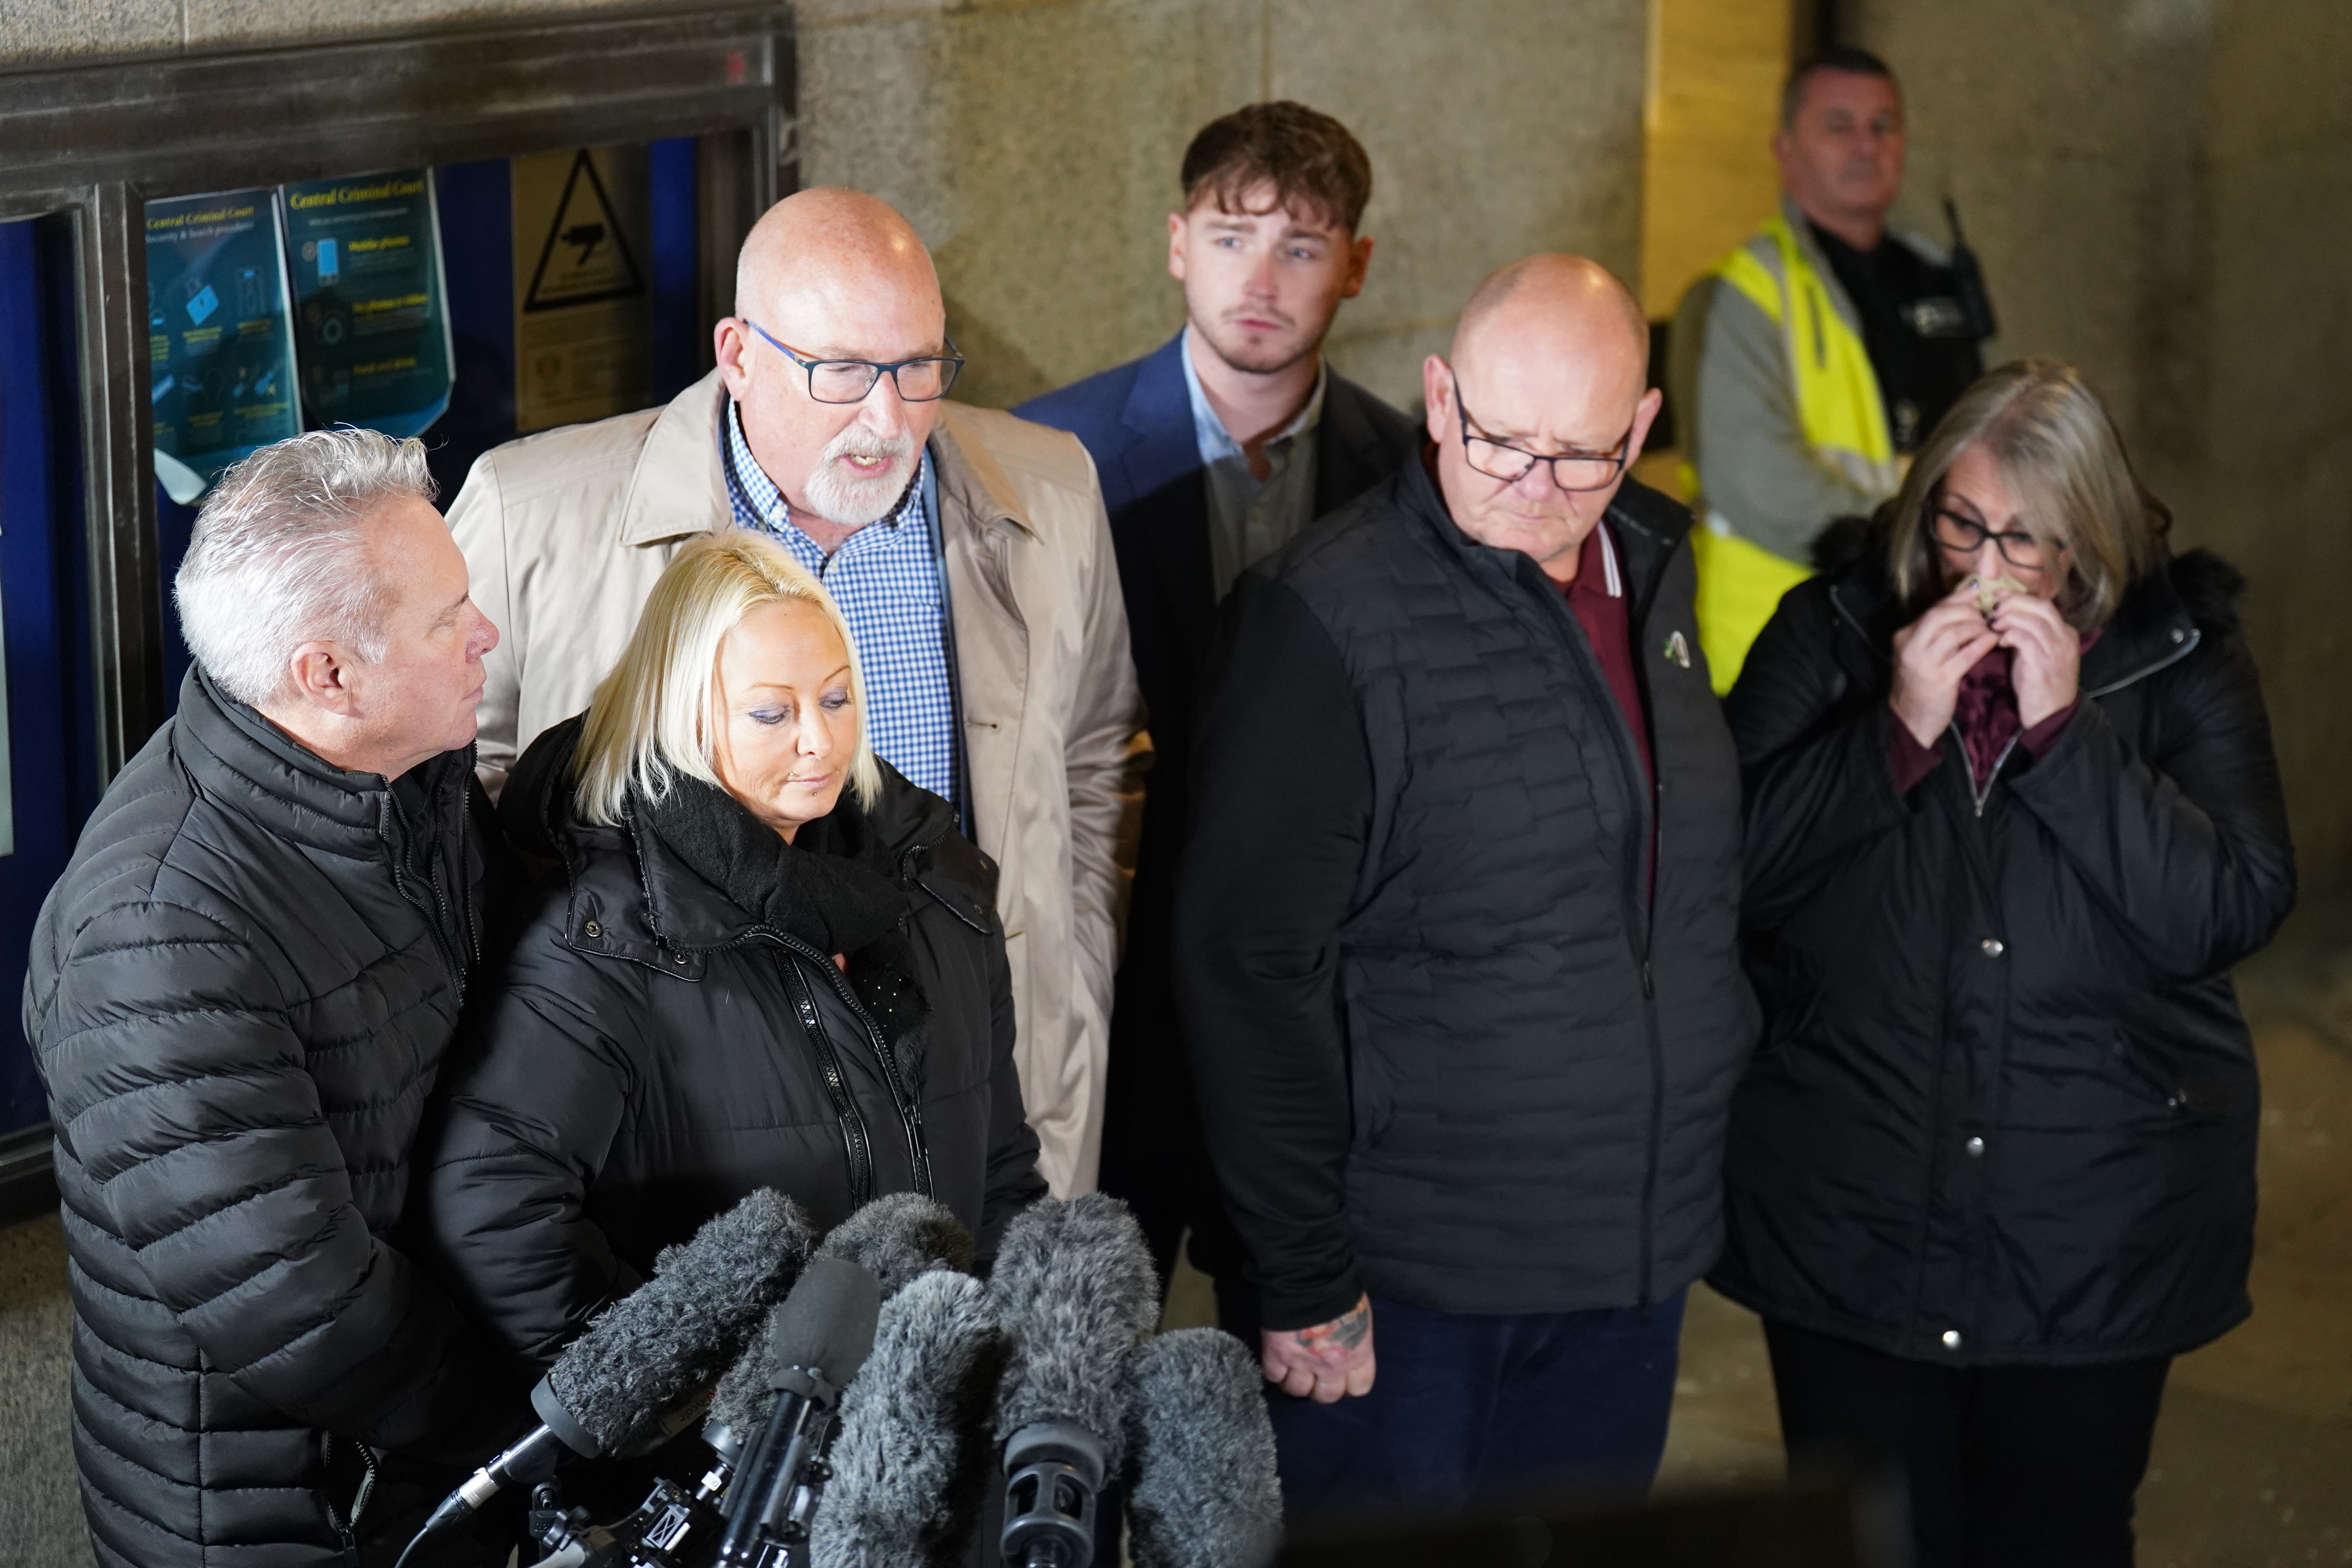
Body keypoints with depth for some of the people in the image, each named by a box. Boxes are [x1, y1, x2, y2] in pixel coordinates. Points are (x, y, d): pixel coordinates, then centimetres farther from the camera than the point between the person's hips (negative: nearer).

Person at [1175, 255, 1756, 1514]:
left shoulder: (1654, 571, 6)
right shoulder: (1332, 616, -16)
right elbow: (1250, 970, -15)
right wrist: (1305, 1286, -15)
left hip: (1636, 1261, 6)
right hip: (1414, 1288, -6)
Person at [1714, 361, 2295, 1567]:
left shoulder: (2178, 656, -1)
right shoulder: (1830, 632, 0)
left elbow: (2236, 910, -12)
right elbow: (1731, 868, -7)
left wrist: (2065, 731, -18)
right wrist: (1897, 729, -18)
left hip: (2094, 1237, 0)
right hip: (1850, 1227, 0)